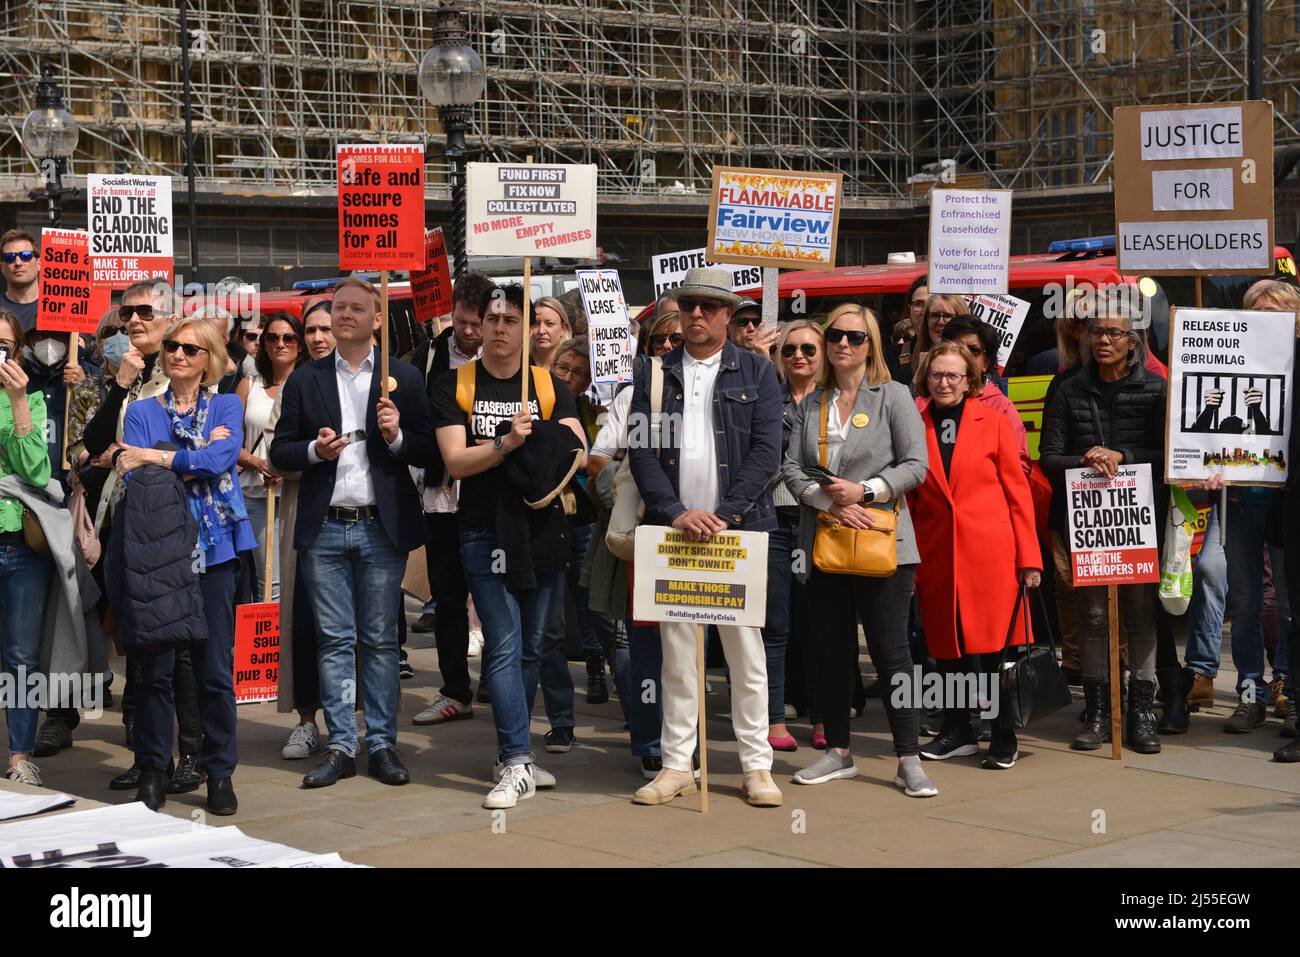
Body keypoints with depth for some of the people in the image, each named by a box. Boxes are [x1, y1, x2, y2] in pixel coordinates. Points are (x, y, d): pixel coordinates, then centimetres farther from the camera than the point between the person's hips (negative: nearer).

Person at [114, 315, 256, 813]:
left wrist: (155, 458, -10)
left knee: (216, 669, 0)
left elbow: (222, 458, -11)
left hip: (213, 550, 0)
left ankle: (219, 773, 9)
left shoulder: (226, 408, 10)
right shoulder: (142, 412, 11)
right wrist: (195, 460, -12)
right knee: (154, 668, 2)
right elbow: (133, 478, -5)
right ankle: (152, 773, 12)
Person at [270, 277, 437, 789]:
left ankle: (381, 744, 10)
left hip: (381, 528, -1)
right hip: (324, 530, 1)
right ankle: (340, 747, 8)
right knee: (335, 640, 3)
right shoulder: (304, 380, 9)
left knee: (380, 639, 3)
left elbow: (429, 452, 3)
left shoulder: (402, 377, 6)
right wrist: (315, 450, -11)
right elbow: (280, 452, 8)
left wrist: (396, 437, -15)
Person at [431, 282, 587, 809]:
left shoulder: (550, 385, 8)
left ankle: (511, 755, 20)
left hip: (541, 532, 3)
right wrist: (507, 444, -23)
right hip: (484, 533, -3)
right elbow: (456, 462, -8)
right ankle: (518, 764, -11)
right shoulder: (454, 386, 2)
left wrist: (492, 449, -15)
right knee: (504, 647, -10)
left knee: (529, 648, 9)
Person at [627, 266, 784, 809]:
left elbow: (767, 451, -2)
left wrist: (721, 516, -12)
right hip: (672, 529, 2)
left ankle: (757, 766, 7)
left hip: (738, 529, -2)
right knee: (677, 650, 5)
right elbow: (640, 452, 3)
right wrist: (677, 512, -11)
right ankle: (677, 765, 11)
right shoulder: (654, 374, 11)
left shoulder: (757, 373, 6)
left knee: (745, 649, 0)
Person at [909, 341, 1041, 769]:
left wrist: (1029, 556, -3)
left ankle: (1004, 737, 5)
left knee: (994, 644, -4)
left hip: (990, 552, -2)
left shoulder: (993, 421, 3)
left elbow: (1018, 490, 3)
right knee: (947, 644, 6)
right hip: (937, 554, 2)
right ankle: (958, 733, 19)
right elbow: (908, 498, 11)